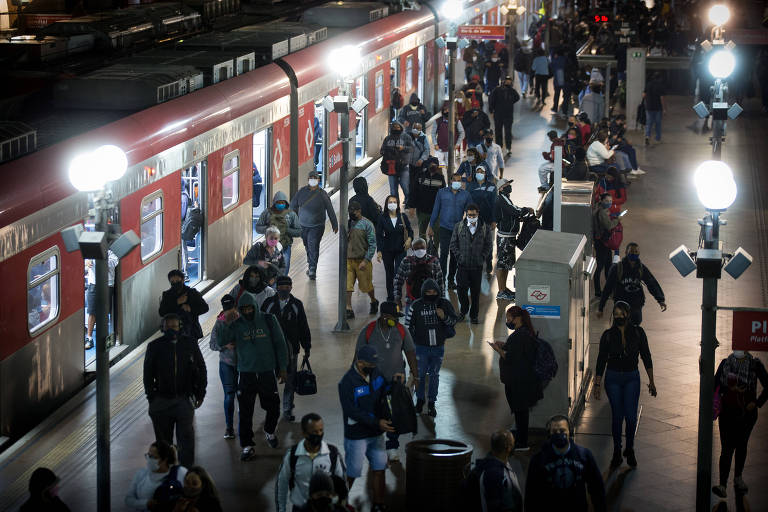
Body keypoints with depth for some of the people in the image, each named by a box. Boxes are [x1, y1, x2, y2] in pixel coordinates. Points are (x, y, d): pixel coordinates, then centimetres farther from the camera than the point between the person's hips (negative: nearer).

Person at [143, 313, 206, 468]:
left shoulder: (190, 344, 4)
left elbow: (201, 369, 10)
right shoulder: (154, 346, 3)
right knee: (163, 439, 7)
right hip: (162, 400, 1)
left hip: (184, 398, -1)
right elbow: (148, 373, 7)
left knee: (186, 437, -6)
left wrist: (200, 394, 5)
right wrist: (151, 397, 0)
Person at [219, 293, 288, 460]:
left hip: (267, 372, 0)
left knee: (273, 407, 8)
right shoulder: (237, 325, 0)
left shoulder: (268, 320, -2)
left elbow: (280, 344, 3)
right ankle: (247, 446, 7)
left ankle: (269, 432, 37)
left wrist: (282, 367, 2)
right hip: (246, 373, 0)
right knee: (246, 411, -1)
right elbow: (221, 342, -3)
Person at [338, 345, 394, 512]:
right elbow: (352, 412, -23)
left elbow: (383, 394, 19)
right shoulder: (347, 382, -20)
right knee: (351, 473, 4)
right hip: (356, 435, -6)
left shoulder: (376, 373, 1)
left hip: (376, 433, 6)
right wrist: (377, 423, -26)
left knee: (379, 469, 8)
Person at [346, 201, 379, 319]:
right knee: (346, 285, -7)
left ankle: (374, 302, 36)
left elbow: (372, 245, -11)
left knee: (366, 285, 10)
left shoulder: (367, 224, -9)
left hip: (362, 260, -4)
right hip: (348, 260, 4)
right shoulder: (348, 223, 7)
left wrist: (366, 261, -17)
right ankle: (349, 310, -3)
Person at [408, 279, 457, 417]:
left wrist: (444, 317, -18)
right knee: (420, 374, 8)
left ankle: (431, 403, 23)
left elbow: (454, 320, 2)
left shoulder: (444, 304, -5)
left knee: (434, 375, 11)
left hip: (438, 347, 1)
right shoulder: (416, 305, -8)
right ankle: (420, 399, 29)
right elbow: (409, 325, 2)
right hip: (421, 347, -1)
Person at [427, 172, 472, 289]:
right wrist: (431, 226, 6)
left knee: (455, 255, 8)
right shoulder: (442, 192, 1)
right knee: (444, 252, -12)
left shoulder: (465, 195, 3)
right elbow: (436, 210, 6)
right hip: (445, 227, -2)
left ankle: (451, 279, 19)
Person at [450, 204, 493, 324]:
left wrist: (482, 258, -2)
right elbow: (453, 244, 6)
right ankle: (464, 310, 20)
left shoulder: (485, 228, 2)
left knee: (475, 291, 5)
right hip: (463, 265, 0)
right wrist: (459, 256, -4)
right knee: (462, 289, -4)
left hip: (477, 266, 0)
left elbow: (489, 246, 7)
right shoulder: (458, 227, 3)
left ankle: (474, 315, 17)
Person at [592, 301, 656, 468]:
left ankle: (630, 450, 14)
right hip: (613, 378, 0)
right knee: (617, 416, 1)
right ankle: (617, 452, 15)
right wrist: (597, 384, 1)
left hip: (632, 379, 0)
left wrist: (651, 381, 4)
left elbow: (646, 357, 4)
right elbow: (601, 360, 3)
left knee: (631, 416, -7)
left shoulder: (637, 332, -2)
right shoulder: (608, 335, -2)